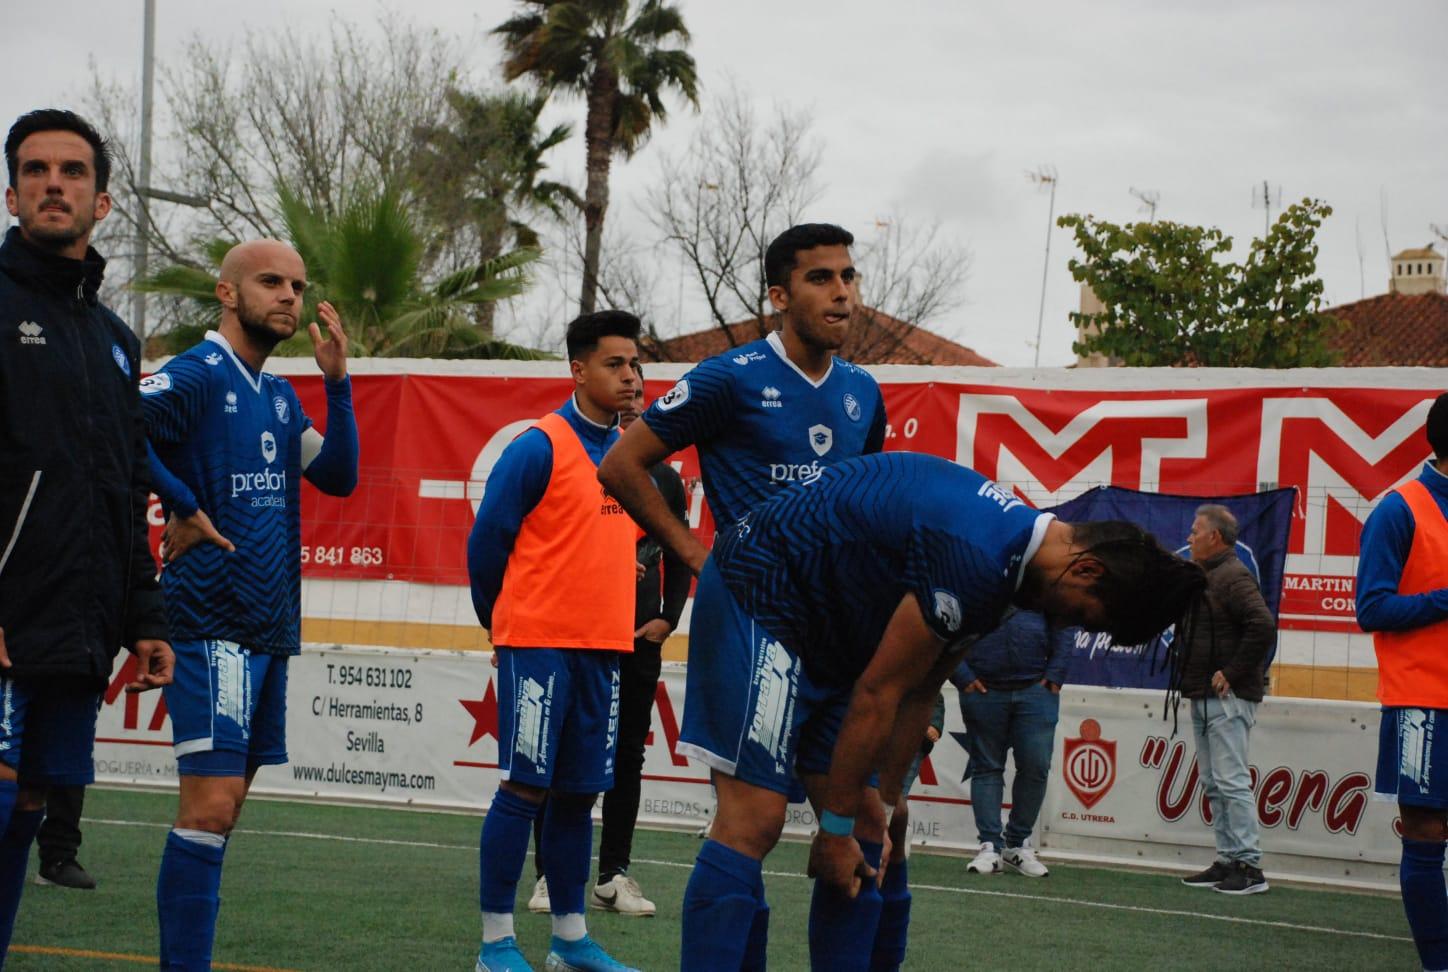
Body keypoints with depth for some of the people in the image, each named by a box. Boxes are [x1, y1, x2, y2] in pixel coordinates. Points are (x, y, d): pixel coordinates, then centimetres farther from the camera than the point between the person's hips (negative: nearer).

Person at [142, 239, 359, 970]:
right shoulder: (195, 376, -9)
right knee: (211, 803, -13)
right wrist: (181, 508, -18)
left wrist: (336, 381, 4)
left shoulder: (280, 397, 16)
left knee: (225, 803, 11)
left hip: (271, 626, 8)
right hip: (211, 622, -8)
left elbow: (337, 476, 13)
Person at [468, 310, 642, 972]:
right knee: (525, 786, -5)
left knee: (579, 791, 9)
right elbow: (488, 539, -6)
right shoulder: (540, 447, -9)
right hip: (539, 643, -6)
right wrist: (499, 621, 4)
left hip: (603, 645, 6)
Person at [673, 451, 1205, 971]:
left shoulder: (1014, 545, 5)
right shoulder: (976, 559, -26)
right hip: (759, 593, -10)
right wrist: (837, 828, -11)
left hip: (822, 625, 10)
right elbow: (878, 693, -20)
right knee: (752, 820, -18)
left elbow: (918, 694, 10)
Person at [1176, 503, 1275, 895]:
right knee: (1214, 784, 11)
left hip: (1227, 699, -11)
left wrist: (1232, 674, -20)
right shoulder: (1206, 577, 18)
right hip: (1204, 699, 11)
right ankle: (1228, 861, 14)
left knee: (1231, 781, -11)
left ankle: (1249, 866, -10)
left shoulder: (1233, 577, -13)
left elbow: (1263, 625, -26)